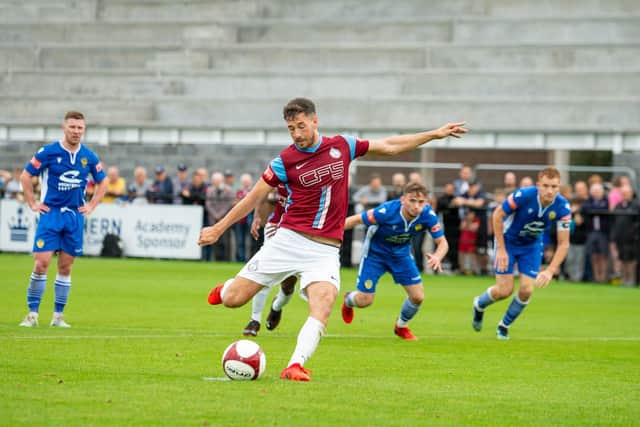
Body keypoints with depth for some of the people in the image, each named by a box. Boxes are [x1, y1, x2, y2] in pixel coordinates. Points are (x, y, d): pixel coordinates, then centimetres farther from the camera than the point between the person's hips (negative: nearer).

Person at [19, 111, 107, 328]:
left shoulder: (89, 156, 4)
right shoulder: (49, 152, -7)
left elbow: (102, 182, 19)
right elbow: (26, 176, 0)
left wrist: (91, 206, 9)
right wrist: (33, 204, -2)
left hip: (75, 216, 3)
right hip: (50, 213, -3)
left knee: (65, 267, 5)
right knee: (42, 263, -10)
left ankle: (58, 316, 12)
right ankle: (32, 314, -2)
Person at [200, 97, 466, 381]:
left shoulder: (342, 146, 4)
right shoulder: (285, 161, -2)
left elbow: (389, 146, 15)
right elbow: (253, 198, 6)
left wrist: (435, 134, 15)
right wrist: (218, 229, 8)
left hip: (325, 250, 1)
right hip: (288, 241, -1)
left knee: (322, 308, -25)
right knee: (233, 300, -2)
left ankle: (295, 366, -30)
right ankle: (226, 288, 34)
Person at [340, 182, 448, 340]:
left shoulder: (428, 215, -26)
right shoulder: (386, 212, -36)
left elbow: (442, 242, -19)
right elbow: (356, 220, -24)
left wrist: (437, 257, -42)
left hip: (401, 253, 3)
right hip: (375, 252, -3)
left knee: (418, 297, -5)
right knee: (364, 301, -4)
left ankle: (401, 326, 29)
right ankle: (349, 300, 37)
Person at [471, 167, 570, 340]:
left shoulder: (563, 207, -23)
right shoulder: (523, 196, -32)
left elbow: (563, 243, -17)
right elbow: (497, 215, -19)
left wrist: (550, 271, -28)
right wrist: (501, 249, -19)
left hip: (532, 245, 3)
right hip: (508, 240, -3)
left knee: (526, 290, -8)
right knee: (505, 290, -7)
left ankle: (504, 326, 19)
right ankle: (479, 304, 28)